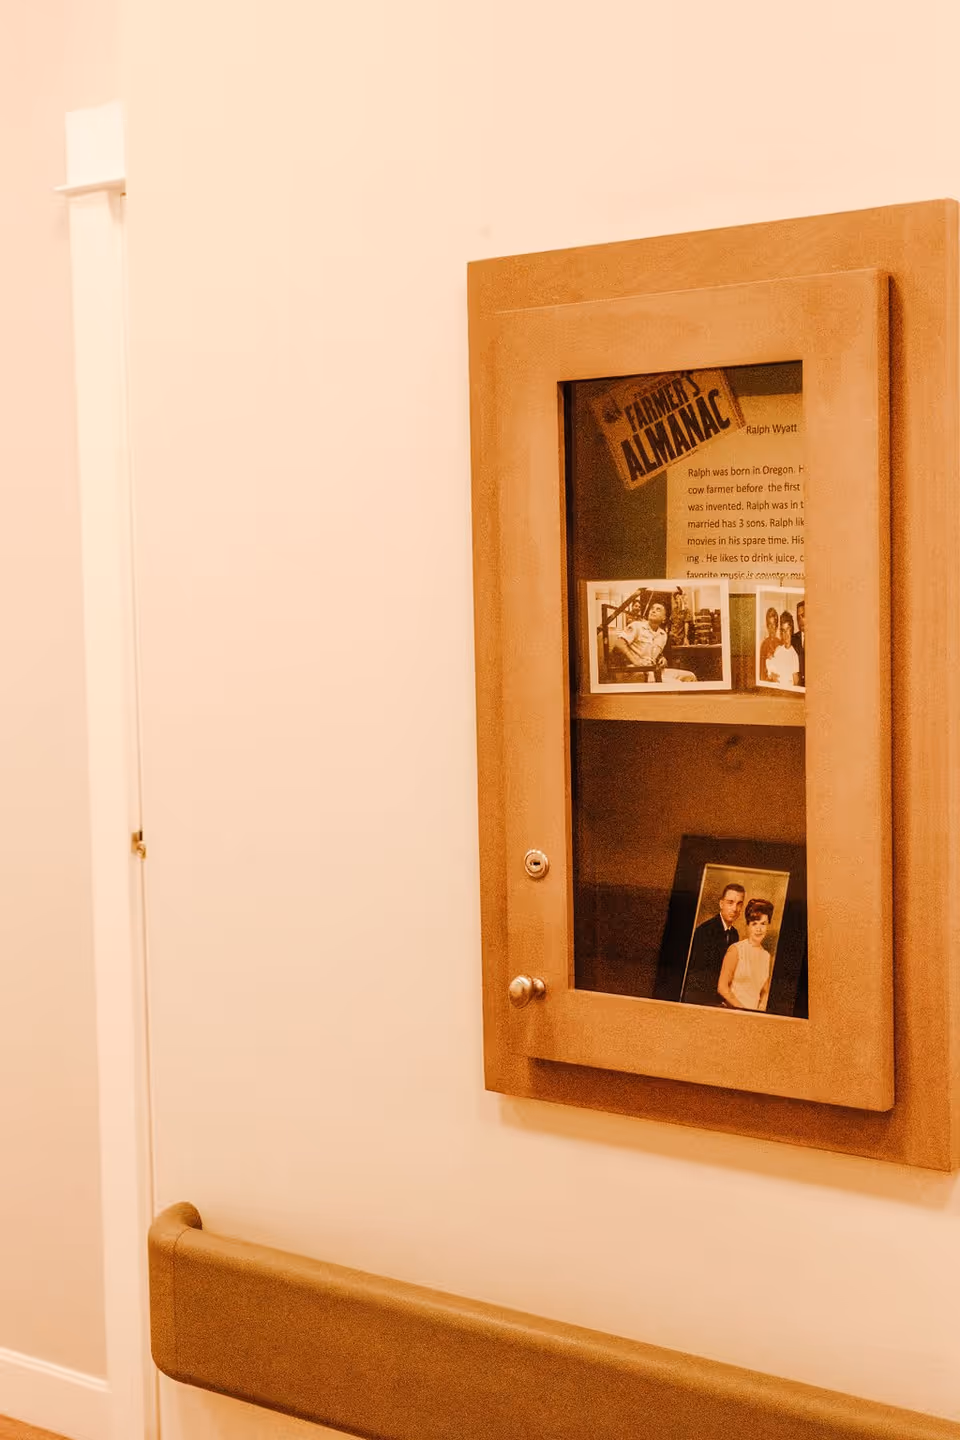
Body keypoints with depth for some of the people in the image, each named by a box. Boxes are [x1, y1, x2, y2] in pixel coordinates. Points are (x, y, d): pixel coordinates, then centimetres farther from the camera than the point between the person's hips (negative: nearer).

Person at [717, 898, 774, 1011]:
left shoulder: (767, 956, 9)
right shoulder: (736, 950, -4)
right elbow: (722, 988, -6)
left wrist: (761, 1009, 0)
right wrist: (742, 1009, -9)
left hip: (754, 1014, 4)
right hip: (731, 1010, -4)